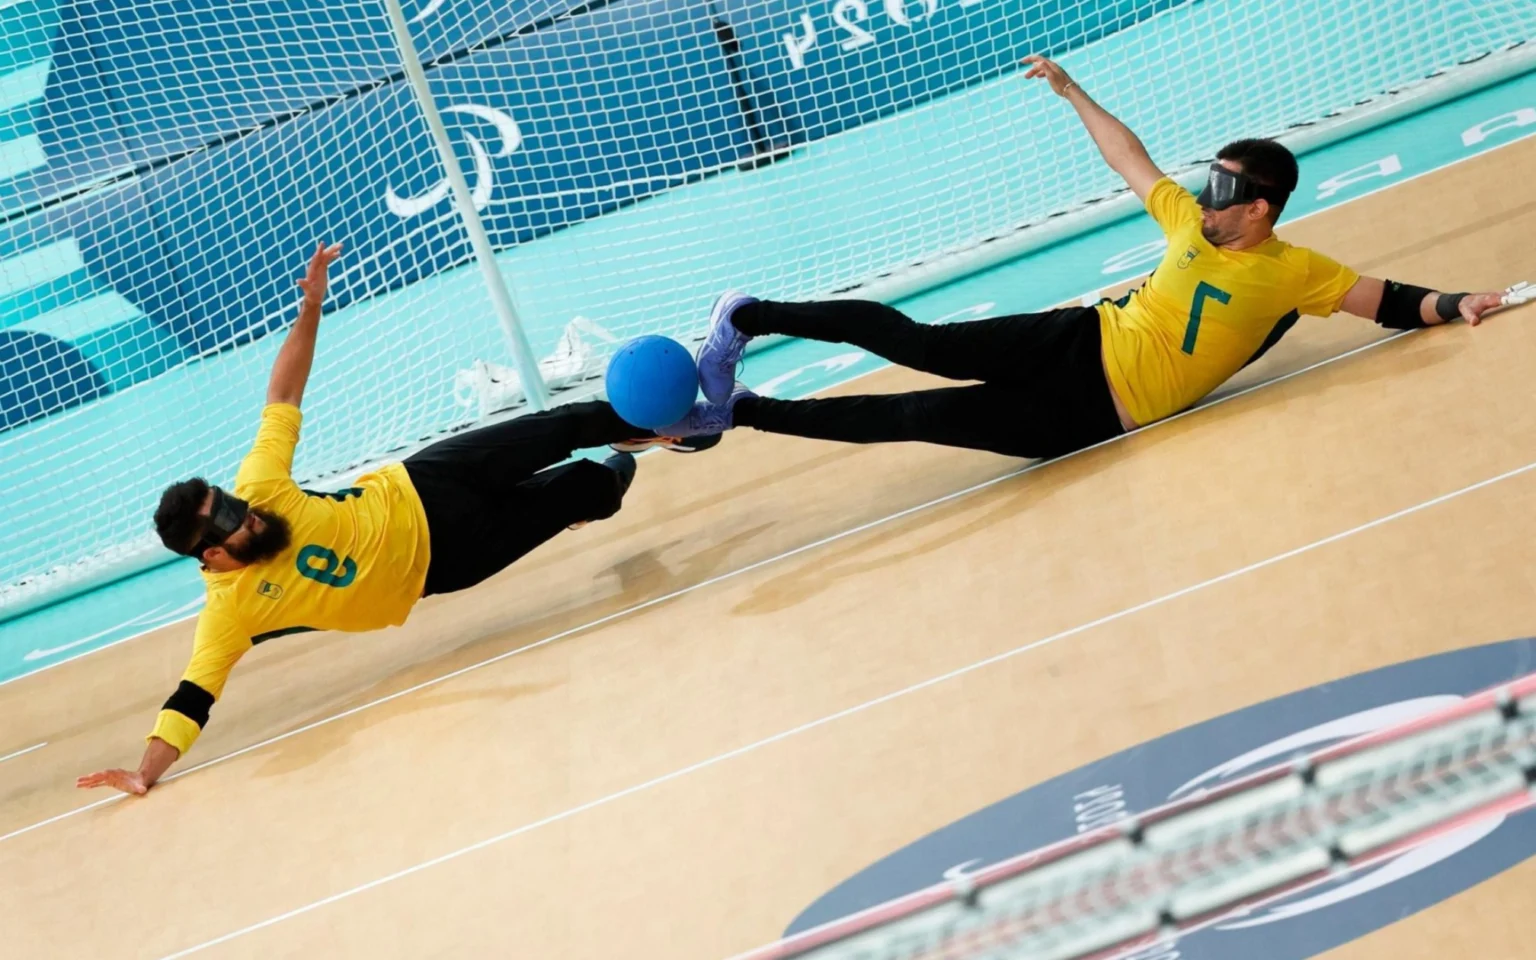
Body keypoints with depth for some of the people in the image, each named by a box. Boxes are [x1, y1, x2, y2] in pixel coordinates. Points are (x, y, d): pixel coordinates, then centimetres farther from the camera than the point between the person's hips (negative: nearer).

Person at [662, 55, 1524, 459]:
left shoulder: (1293, 272, -9)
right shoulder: (1193, 222, 4)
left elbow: (1385, 300, -10)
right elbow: (1130, 158, 16)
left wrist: (1456, 305, -28)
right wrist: (1070, 89, 22)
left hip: (1098, 414, -3)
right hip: (1083, 344, 3)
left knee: (923, 416, -10)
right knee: (922, 347, -11)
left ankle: (742, 409, -7)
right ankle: (749, 319, -1)